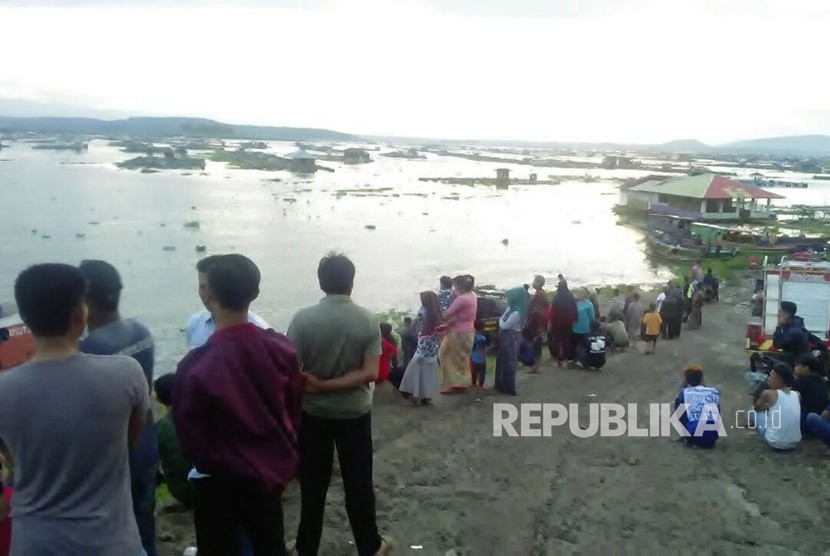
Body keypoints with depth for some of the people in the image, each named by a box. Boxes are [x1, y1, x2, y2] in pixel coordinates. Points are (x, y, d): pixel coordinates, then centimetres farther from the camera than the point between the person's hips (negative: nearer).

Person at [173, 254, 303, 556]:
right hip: (272, 470, 4)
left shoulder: (197, 366, -26)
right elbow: (294, 412, 1)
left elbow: (191, 438, -15)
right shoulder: (282, 349, -12)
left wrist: (212, 464, 5)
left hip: (221, 481, -4)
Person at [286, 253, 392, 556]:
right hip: (354, 413, 0)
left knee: (313, 484, 13)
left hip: (313, 413, 0)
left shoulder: (303, 318, -13)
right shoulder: (368, 320, -10)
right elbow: (370, 373, -15)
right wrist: (326, 385, -14)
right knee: (359, 483, 13)